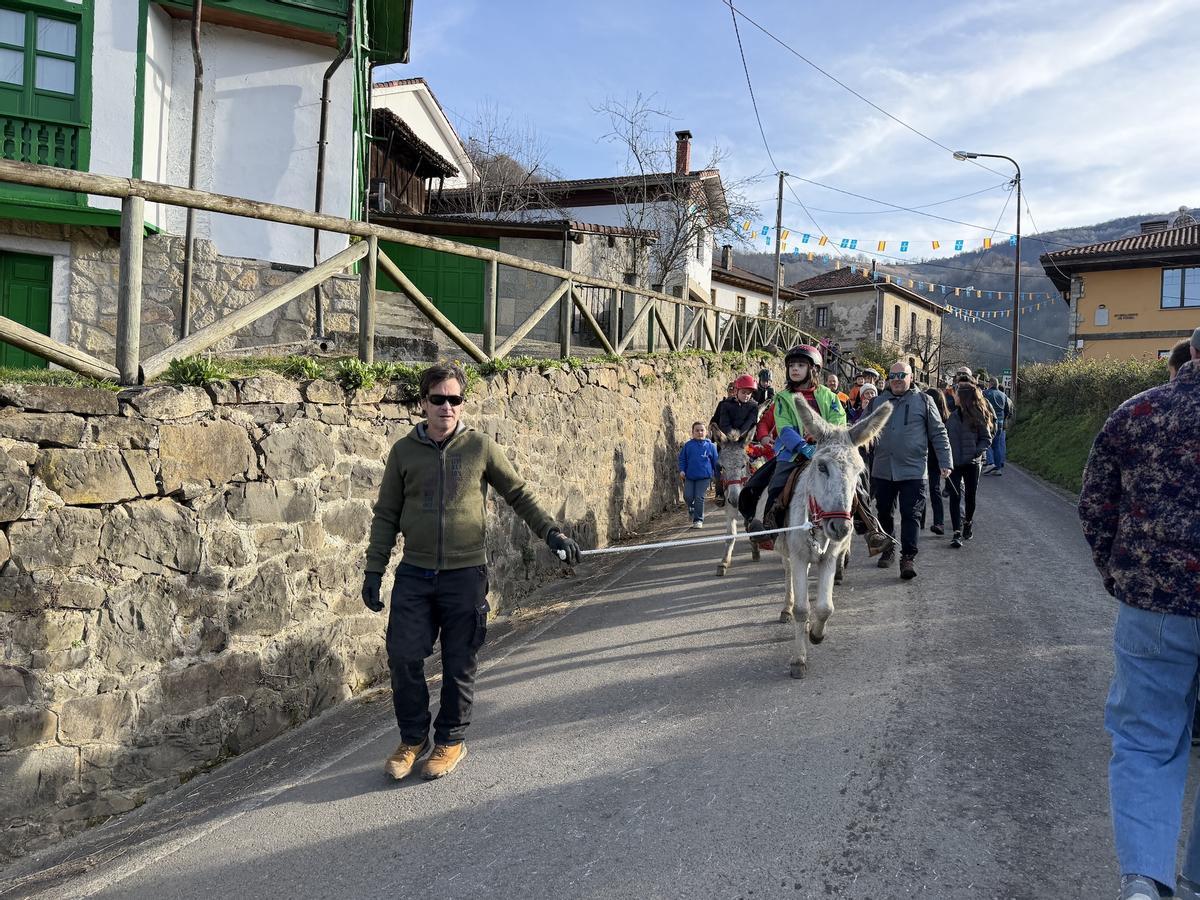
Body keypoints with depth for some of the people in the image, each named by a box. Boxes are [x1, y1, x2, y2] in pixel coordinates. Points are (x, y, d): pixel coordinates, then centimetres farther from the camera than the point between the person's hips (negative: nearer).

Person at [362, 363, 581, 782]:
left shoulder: (481, 447, 1)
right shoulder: (404, 451, 4)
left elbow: (518, 494, 8)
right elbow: (386, 515, 8)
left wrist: (550, 531, -2)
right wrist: (374, 569, 4)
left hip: (466, 573, -1)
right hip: (414, 574, 2)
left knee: (459, 664, 6)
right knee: (403, 657, 0)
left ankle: (450, 741, 26)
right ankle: (413, 739, 22)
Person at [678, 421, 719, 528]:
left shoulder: (710, 446, 3)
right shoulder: (688, 445, 4)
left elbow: (715, 461, 9)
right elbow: (682, 459, 10)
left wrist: (717, 474, 10)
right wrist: (681, 470, -3)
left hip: (704, 476, -1)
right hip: (689, 476, 1)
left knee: (699, 497, -3)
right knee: (688, 496, -6)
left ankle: (698, 520, 9)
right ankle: (692, 509, 28)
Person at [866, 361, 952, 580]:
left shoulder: (923, 401, 3)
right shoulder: (877, 402, 10)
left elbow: (939, 433, 4)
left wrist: (944, 462, -3)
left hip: (913, 470, -3)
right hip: (882, 470, 3)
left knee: (911, 515, -5)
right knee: (884, 513, 12)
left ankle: (908, 558, -2)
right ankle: (888, 550, 28)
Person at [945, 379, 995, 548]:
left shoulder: (978, 416, -5)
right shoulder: (952, 415, 2)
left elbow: (987, 439, -1)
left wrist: (977, 452, -16)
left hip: (972, 463, -1)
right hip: (954, 462, 1)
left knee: (970, 495, 11)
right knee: (955, 495, -5)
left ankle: (968, 522, 36)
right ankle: (957, 532, -4)